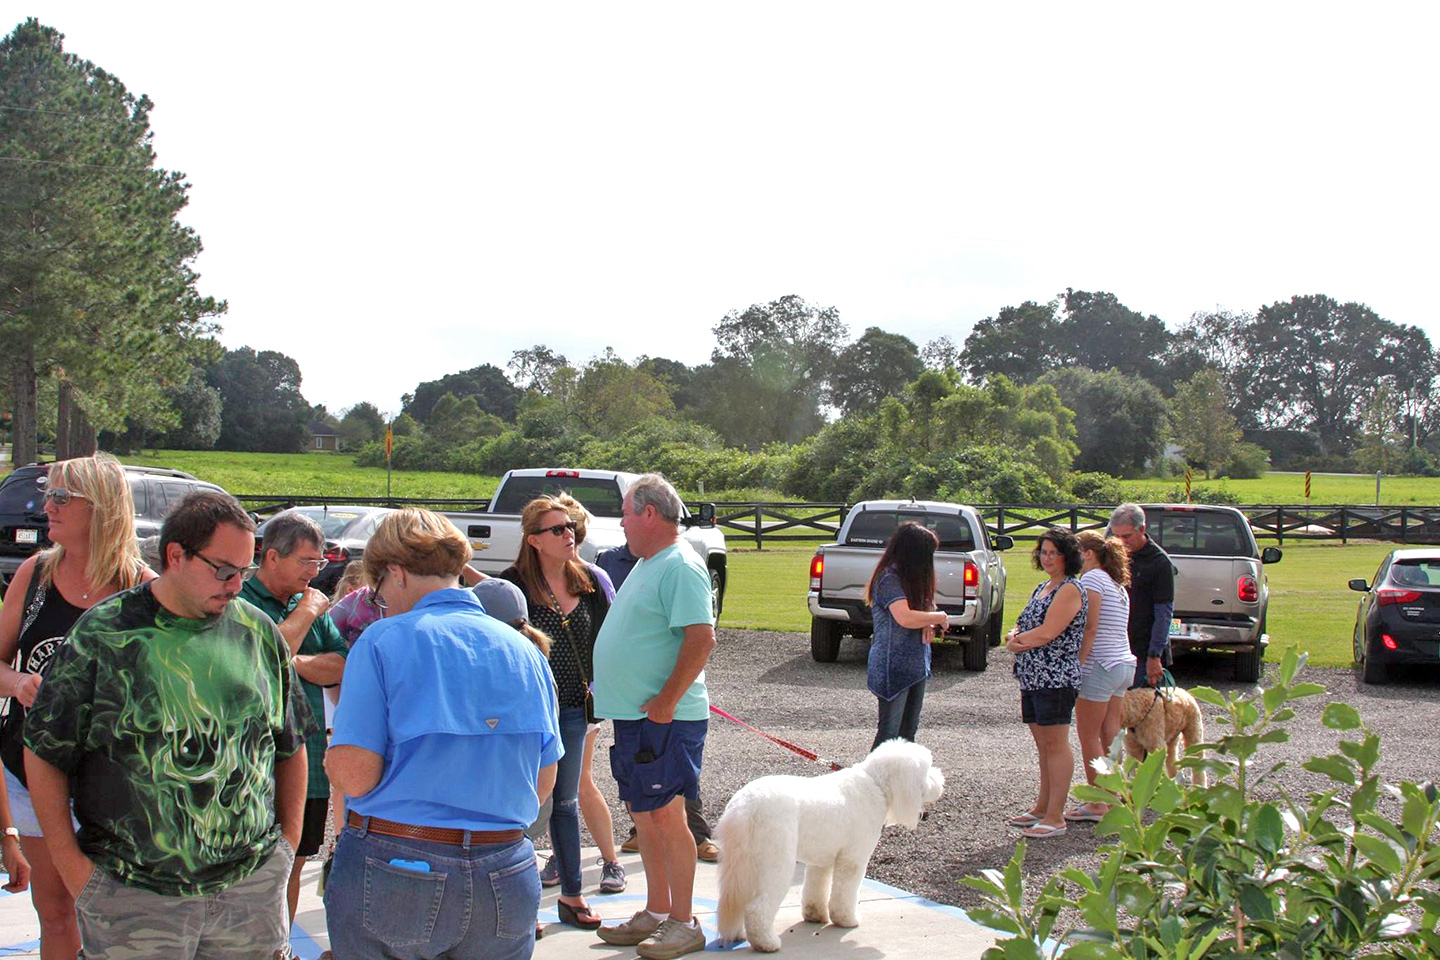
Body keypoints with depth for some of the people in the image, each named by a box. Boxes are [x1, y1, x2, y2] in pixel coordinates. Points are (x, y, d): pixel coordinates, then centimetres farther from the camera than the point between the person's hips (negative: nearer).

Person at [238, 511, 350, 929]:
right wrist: (304, 616, -12)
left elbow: (342, 667, 6)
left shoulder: (313, 604, 14)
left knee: (292, 864, 16)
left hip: (308, 764, 7)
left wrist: (295, 662, -10)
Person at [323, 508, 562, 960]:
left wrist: (331, 756, 7)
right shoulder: (525, 651, 5)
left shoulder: (384, 640, -9)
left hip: (391, 874, -4)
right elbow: (544, 781, 9)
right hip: (505, 880, 4)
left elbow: (352, 775, -14)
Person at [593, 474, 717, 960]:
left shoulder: (681, 567, -15)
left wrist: (665, 701, -24)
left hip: (665, 718, -10)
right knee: (644, 815, 15)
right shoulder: (648, 564, 17)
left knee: (666, 816, -6)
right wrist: (608, 685, 21)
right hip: (631, 715, 10)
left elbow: (701, 638, -24)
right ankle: (656, 914, 25)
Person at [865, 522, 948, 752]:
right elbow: (904, 618, -30)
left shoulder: (909, 578, 12)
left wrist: (929, 625, -3)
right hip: (893, 667, -9)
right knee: (890, 732, -5)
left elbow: (918, 613, 20)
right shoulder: (889, 579, -17)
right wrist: (939, 617, -15)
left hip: (915, 665, 9)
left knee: (908, 731, 14)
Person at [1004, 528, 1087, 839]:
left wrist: (1016, 643, -4)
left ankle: (1055, 817, -4)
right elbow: (1023, 625, 21)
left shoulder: (1070, 589, -10)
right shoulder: (1042, 588, 19)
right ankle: (1043, 807, 23)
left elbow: (1047, 633, -18)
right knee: (1044, 745, 15)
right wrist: (1013, 636, -2)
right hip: (1032, 678, 9)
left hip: (1056, 678, -9)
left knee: (1056, 745, -6)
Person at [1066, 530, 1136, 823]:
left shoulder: (1092, 578, -9)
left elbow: (1091, 627, -17)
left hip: (1100, 666, -9)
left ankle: (1097, 805, 0)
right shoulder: (1118, 585, 19)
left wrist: (1077, 664, -16)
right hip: (1124, 664, 9)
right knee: (1109, 737, 13)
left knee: (1089, 735, -2)